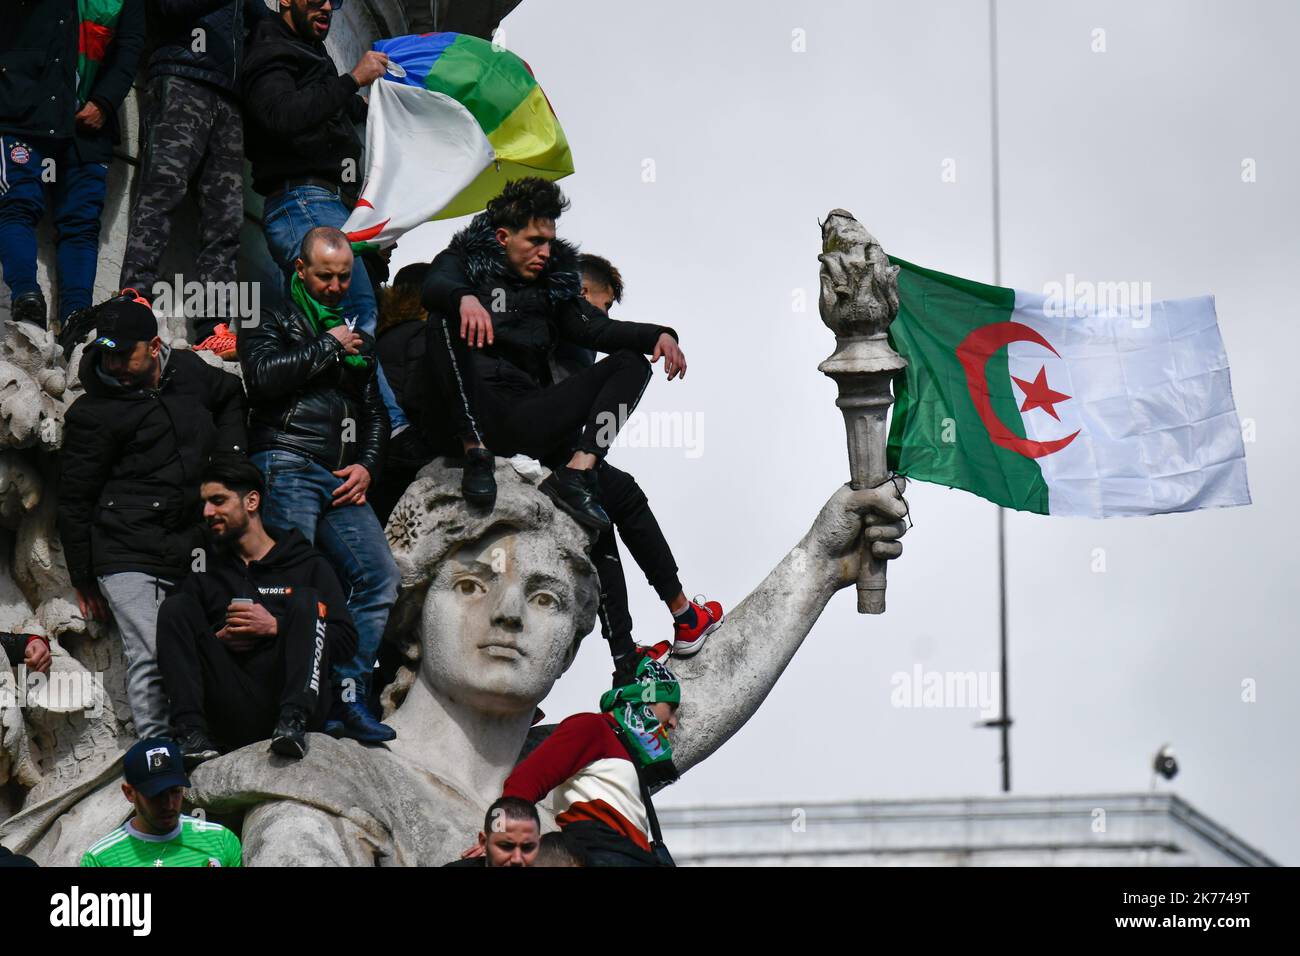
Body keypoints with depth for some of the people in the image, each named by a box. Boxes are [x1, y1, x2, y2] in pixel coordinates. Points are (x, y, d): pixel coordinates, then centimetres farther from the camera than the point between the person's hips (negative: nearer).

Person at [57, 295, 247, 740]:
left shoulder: (188, 371, 7)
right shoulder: (92, 414, -6)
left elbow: (231, 395, 32)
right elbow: (74, 502, 1)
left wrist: (230, 449, 16)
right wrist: (84, 580, 4)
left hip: (192, 550, 5)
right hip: (128, 556, -5)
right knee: (151, 657, -13)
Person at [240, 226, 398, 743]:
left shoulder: (358, 338, 27)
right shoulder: (273, 324, 10)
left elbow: (375, 414, 27)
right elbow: (265, 374, -11)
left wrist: (366, 466, 9)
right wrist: (328, 348, -4)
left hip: (342, 481, 6)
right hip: (286, 465, -6)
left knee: (379, 575, -7)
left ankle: (348, 695, -5)